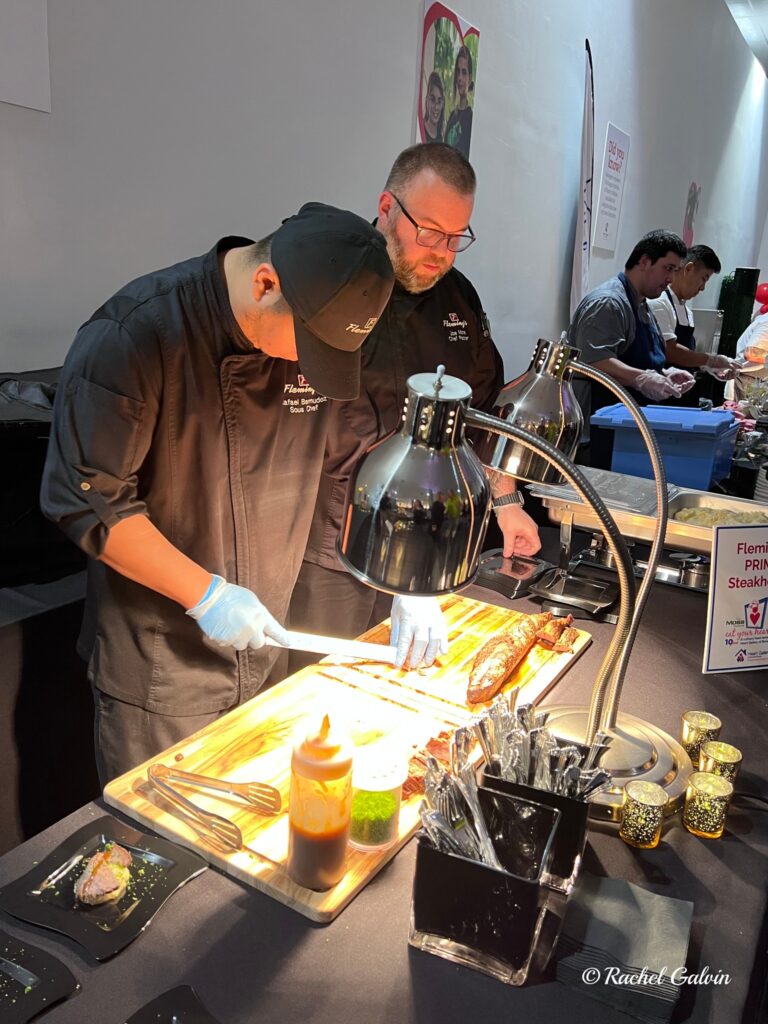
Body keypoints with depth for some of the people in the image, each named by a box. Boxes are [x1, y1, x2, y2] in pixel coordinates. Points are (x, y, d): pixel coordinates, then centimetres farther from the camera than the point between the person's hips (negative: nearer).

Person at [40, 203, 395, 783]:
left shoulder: (321, 330, -4)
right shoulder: (135, 335, -21)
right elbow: (86, 498, -19)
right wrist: (205, 593, -21)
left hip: (271, 645, 5)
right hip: (158, 664, -4)